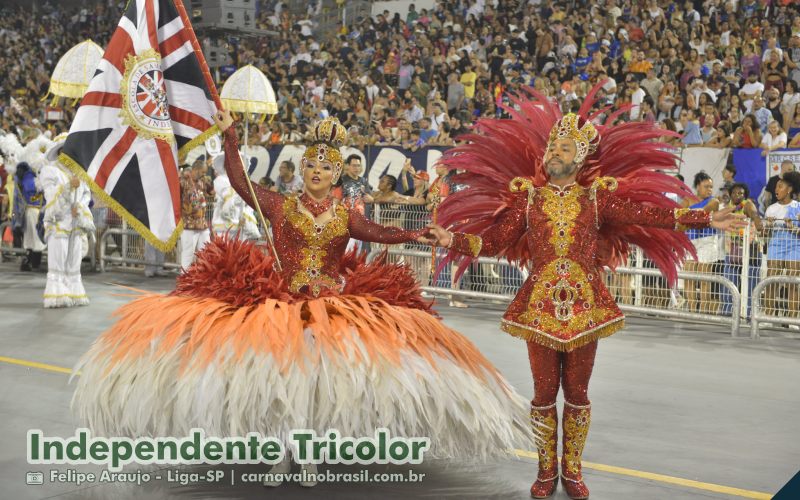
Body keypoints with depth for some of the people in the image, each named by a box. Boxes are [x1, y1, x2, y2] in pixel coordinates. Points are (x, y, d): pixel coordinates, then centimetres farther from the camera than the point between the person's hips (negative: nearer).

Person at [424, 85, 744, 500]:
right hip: (539, 304, 0)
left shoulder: (598, 195, 3)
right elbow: (496, 240, 2)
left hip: (584, 305, 0)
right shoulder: (527, 196, 5)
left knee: (577, 391, 7)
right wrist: (454, 239, -12)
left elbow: (648, 213, -5)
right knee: (544, 391, 6)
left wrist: (704, 219, -13)